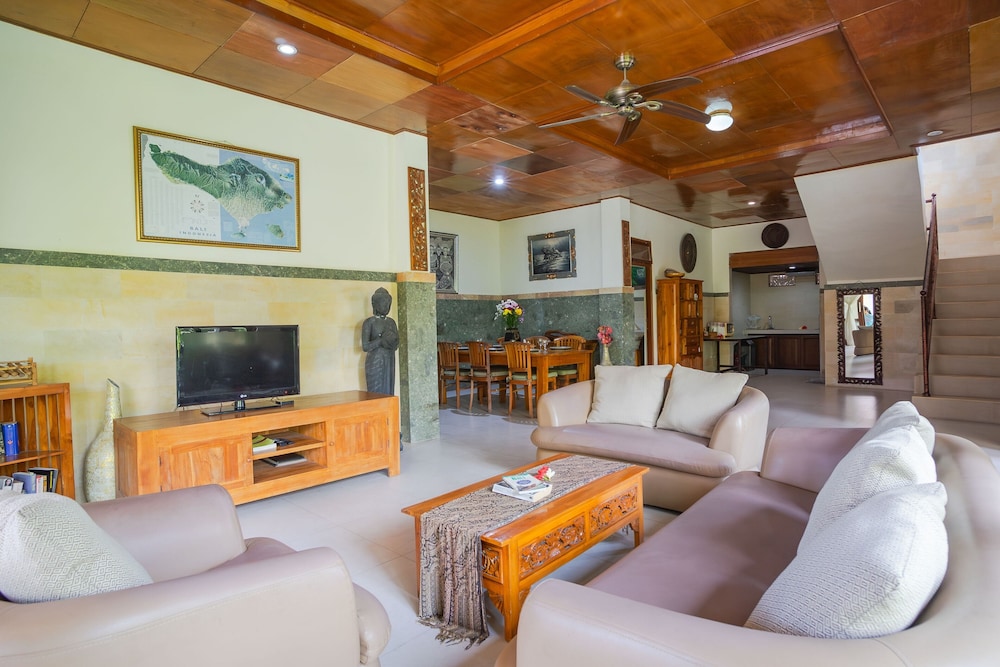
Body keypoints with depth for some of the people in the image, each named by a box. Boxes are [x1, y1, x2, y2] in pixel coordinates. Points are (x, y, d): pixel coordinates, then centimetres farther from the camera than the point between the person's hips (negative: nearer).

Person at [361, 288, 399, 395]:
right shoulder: (369, 322, -8)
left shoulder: (391, 322, 10)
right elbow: (365, 346, -14)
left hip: (389, 364, 6)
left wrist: (393, 341, -16)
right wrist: (382, 340, -23)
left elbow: (396, 345, 6)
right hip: (375, 363, -6)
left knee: (388, 394, 7)